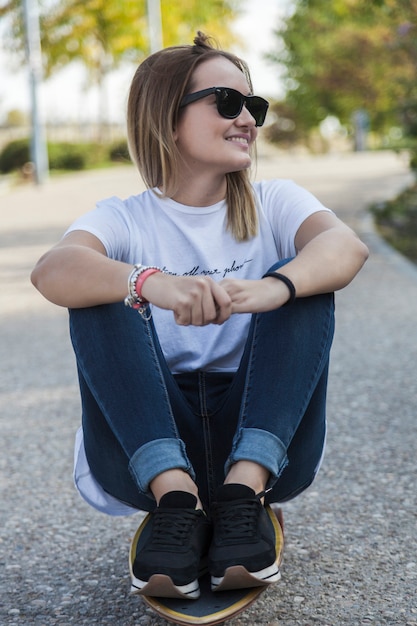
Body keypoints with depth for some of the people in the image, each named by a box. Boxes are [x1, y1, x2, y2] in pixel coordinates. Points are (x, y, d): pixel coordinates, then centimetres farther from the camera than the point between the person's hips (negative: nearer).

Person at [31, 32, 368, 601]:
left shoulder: (274, 204, 7)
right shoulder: (126, 220, 3)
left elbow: (347, 245, -17)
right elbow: (52, 271, -21)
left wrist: (273, 287, -40)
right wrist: (152, 283, -42)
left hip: (264, 442, 1)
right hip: (150, 449, 0)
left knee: (305, 279, -17)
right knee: (102, 296, -19)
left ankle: (245, 490, -27)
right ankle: (176, 499, -30)